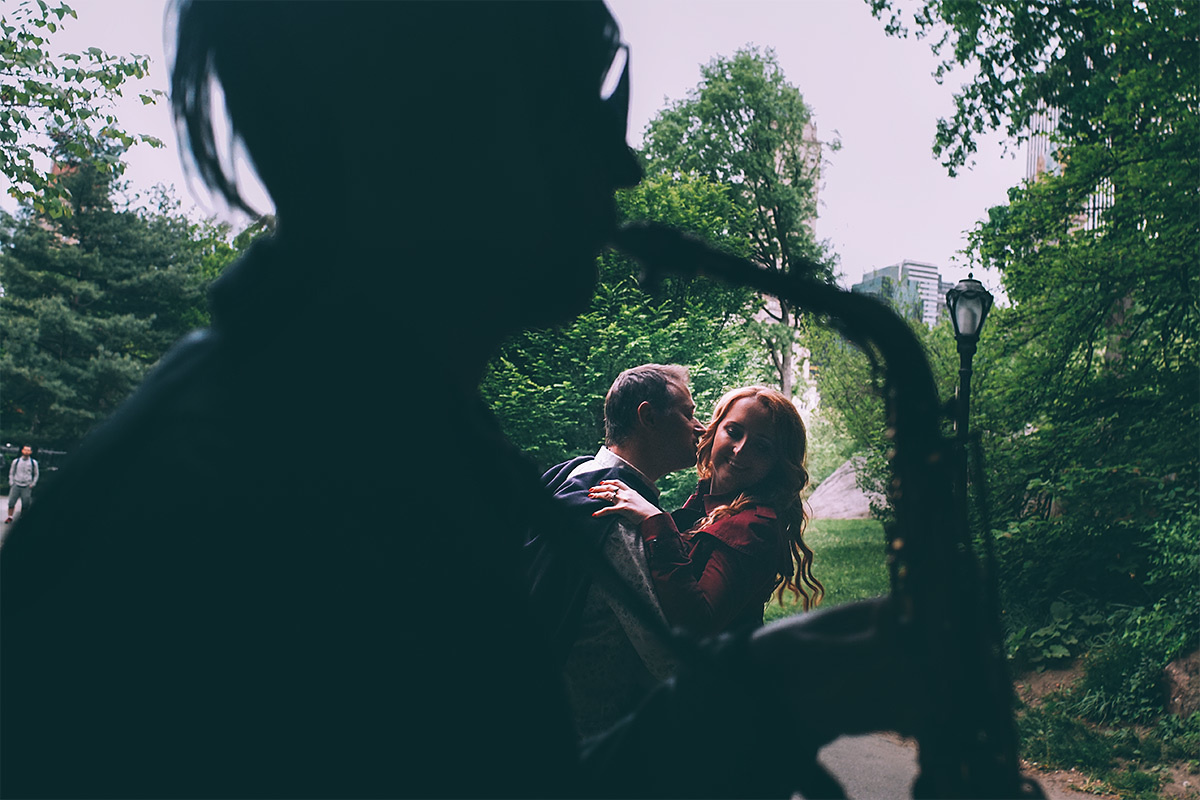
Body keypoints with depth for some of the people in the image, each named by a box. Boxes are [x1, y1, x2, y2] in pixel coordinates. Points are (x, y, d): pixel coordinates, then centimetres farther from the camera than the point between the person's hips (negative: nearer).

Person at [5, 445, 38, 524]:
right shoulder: (16, 461, 6)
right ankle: (10, 517, 12)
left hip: (27, 487, -1)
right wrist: (11, 483, 2)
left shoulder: (33, 462, 4)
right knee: (11, 502, -3)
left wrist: (32, 484, 4)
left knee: (25, 504, -1)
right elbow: (11, 473, 13)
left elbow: (36, 474, 13)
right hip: (16, 485, 1)